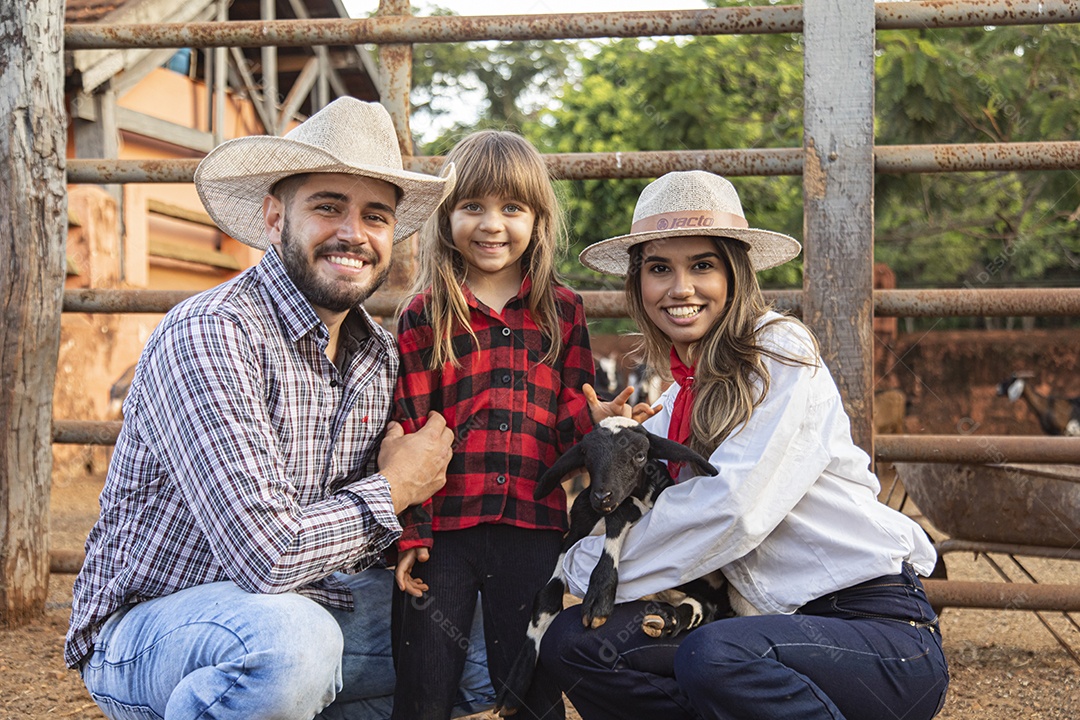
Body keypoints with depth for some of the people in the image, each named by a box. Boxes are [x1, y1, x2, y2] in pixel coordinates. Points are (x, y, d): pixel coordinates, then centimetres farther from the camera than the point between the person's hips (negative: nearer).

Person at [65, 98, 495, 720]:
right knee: (290, 643, -38)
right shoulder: (209, 336, -21)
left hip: (312, 604, 8)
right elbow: (265, 552, -28)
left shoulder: (383, 356, 3)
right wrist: (396, 488, -13)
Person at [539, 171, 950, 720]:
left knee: (712, 655, -36)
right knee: (572, 641, -8)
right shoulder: (680, 395, 14)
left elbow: (733, 508, -20)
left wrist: (584, 566, -11)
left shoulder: (783, 353, -9)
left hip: (886, 629, -7)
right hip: (788, 625, 7)